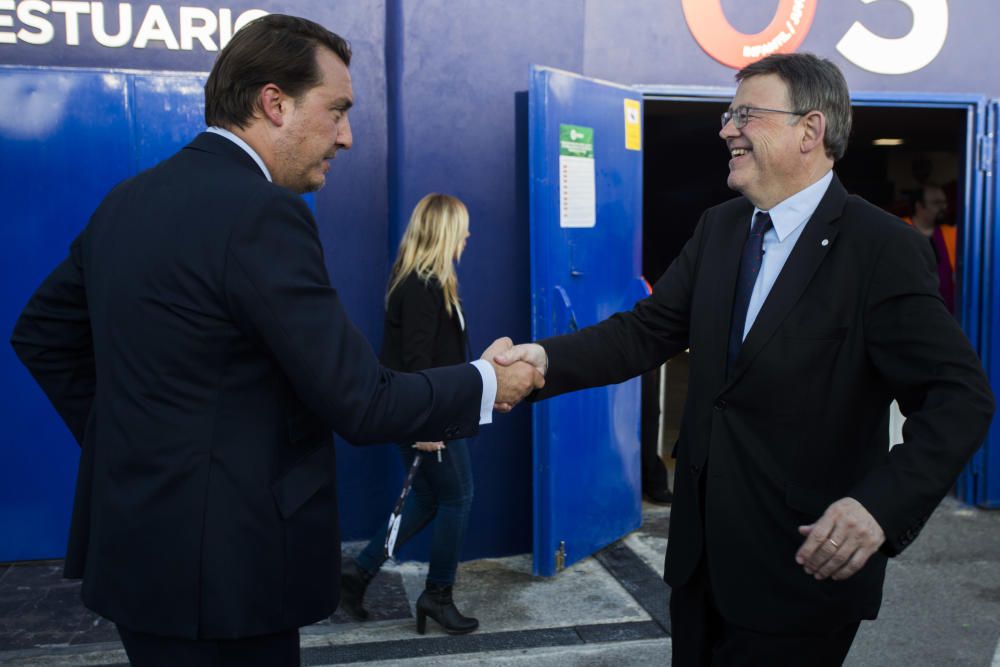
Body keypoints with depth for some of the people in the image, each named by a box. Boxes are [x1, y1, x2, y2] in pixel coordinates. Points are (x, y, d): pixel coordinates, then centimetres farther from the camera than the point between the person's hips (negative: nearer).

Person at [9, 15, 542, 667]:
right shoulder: (261, 213, -21)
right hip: (221, 563, -8)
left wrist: (122, 440, 16)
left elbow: (42, 333, 16)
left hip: (134, 539, 8)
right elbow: (361, 404, -20)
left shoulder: (128, 200, 5)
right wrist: (485, 382, -6)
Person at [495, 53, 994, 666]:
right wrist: (549, 359, -15)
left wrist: (882, 505, -31)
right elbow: (649, 329, 1)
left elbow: (961, 396, -17)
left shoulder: (885, 250, -15)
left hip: (804, 564, -6)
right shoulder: (719, 228, 5)